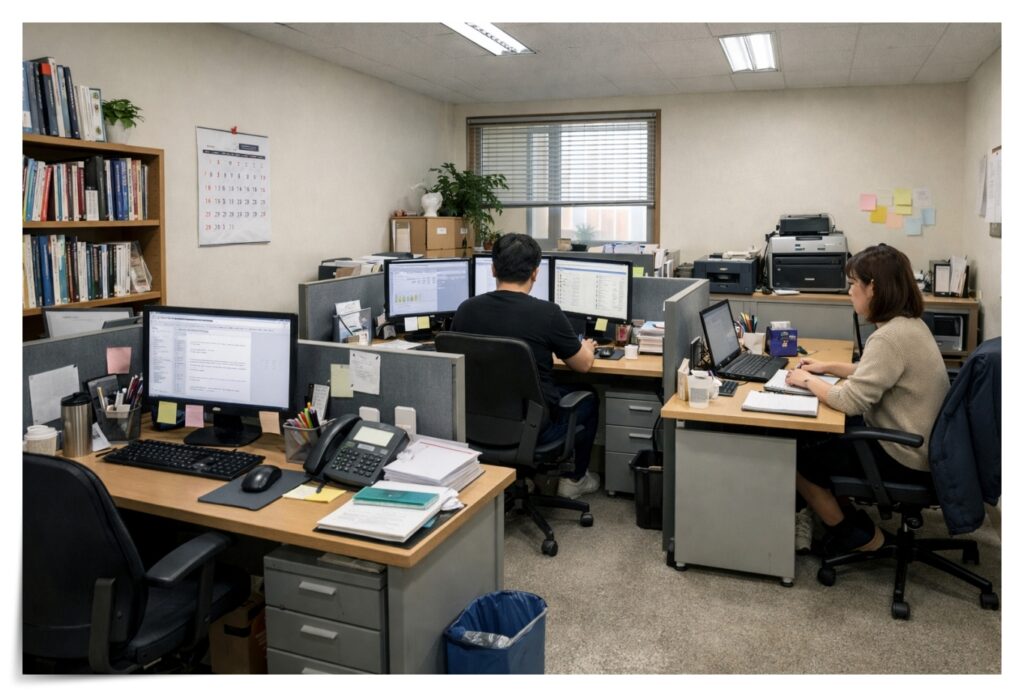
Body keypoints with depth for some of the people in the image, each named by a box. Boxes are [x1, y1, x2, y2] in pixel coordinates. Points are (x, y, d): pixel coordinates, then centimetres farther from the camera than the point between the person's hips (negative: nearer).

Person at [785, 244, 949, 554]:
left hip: (902, 458, -10)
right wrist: (827, 367, 14)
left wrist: (807, 380, -12)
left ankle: (855, 536, 18)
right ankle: (848, 517, 25)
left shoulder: (891, 337, -28)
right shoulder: (909, 324, 5)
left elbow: (849, 401, -28)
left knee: (796, 458, 1)